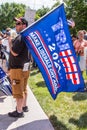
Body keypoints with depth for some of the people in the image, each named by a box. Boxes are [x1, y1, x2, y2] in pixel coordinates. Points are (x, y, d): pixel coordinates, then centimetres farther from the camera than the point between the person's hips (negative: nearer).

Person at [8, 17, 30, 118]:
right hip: (25, 66, 10)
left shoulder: (20, 37, -20)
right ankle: (24, 106, 32)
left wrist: (10, 42, -10)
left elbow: (14, 52, -22)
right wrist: (12, 41, 8)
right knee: (23, 89, 20)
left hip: (17, 68, -10)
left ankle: (19, 111, 7)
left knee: (17, 91, -1)